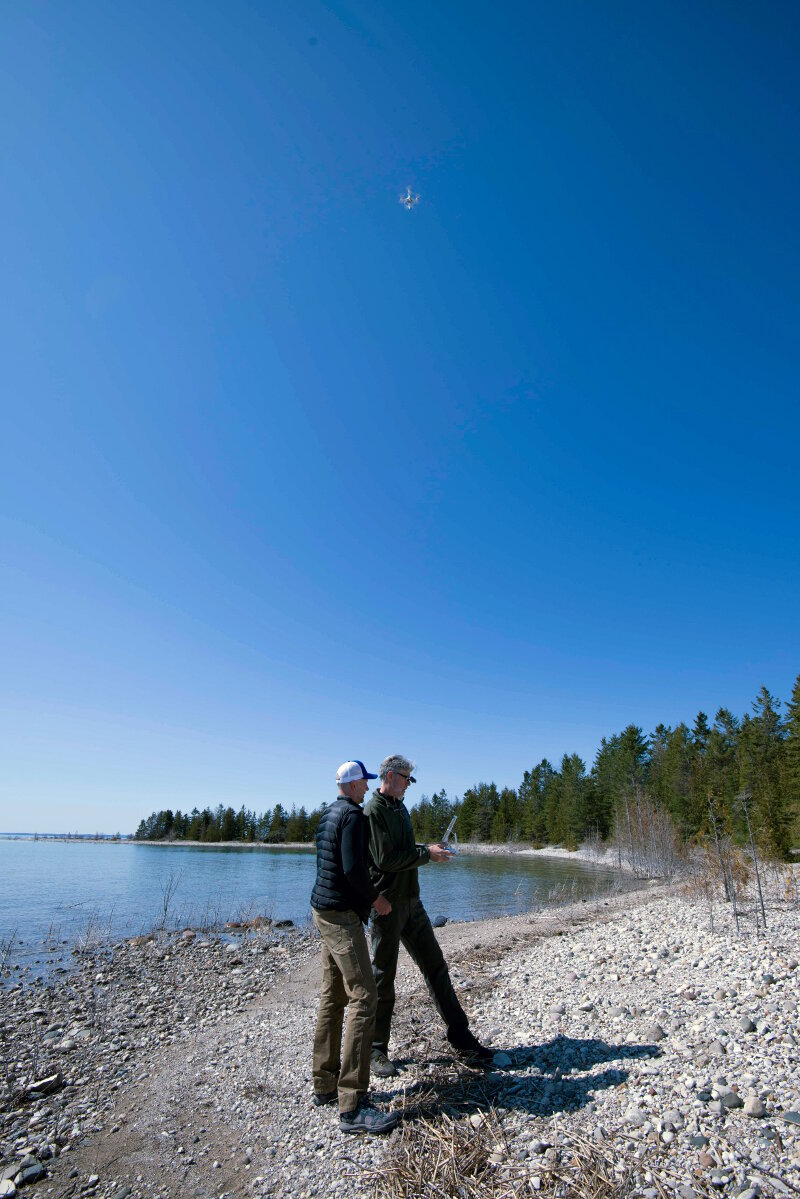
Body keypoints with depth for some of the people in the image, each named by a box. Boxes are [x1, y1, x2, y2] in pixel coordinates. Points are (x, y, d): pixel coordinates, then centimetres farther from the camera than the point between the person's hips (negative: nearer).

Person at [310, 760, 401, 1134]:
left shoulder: (329, 814, 12)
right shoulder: (353, 815, -17)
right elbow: (353, 868, -25)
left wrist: (368, 894, 24)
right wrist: (376, 898, -10)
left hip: (324, 910, 10)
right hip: (342, 914, -10)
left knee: (332, 998, 16)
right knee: (363, 998, -8)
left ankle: (325, 1085, 26)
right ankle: (352, 1107, -6)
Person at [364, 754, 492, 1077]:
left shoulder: (400, 808, 13)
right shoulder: (373, 810, -16)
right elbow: (385, 859, -22)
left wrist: (429, 851, 2)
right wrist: (426, 853, -16)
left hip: (411, 900, 8)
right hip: (386, 904, -8)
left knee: (436, 967, 13)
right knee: (383, 977, 6)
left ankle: (460, 1036, 24)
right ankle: (377, 1050, 23)